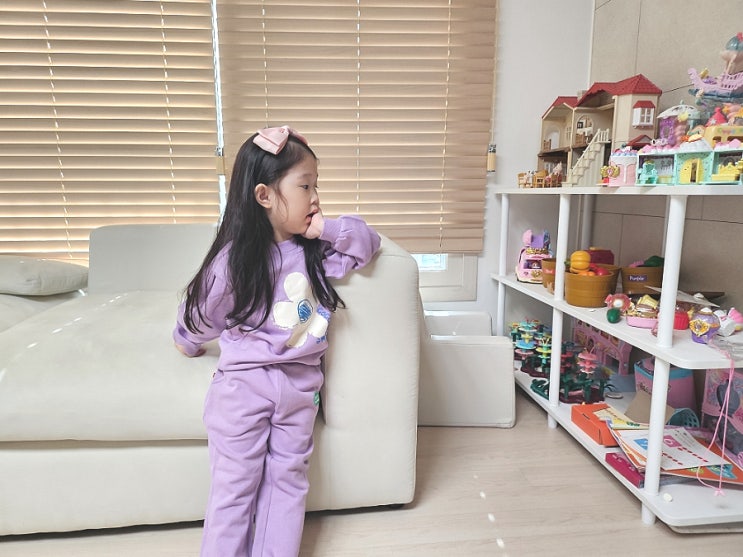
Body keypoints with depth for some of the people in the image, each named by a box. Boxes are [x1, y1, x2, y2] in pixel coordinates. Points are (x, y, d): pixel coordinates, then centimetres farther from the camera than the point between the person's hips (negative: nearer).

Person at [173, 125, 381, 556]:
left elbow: (368, 241, 5)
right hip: (244, 383, -4)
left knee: (288, 481, 14)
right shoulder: (235, 258, -16)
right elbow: (201, 312, -1)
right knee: (235, 487, 11)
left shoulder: (315, 251, -3)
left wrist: (328, 229, -13)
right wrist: (190, 344, 18)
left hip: (300, 384, 4)